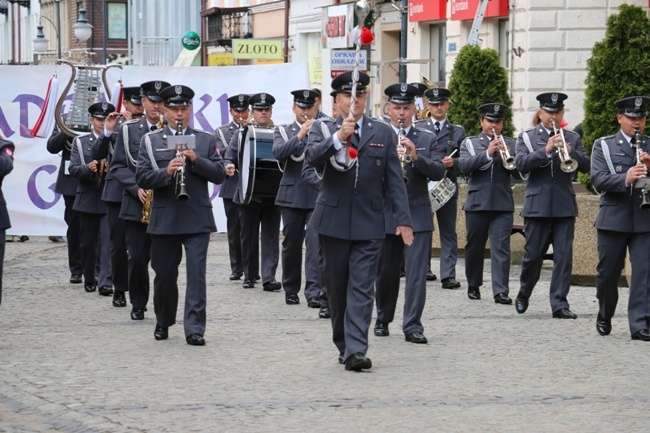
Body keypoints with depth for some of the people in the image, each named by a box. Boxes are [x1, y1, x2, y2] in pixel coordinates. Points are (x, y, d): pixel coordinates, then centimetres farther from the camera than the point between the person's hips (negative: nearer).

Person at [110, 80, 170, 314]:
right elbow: (117, 166, 5)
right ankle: (138, 304, 16)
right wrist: (136, 187, -10)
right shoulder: (128, 129, 7)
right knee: (137, 257, 1)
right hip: (137, 204, 1)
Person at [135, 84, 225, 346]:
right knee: (164, 275, 9)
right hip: (164, 220, 1)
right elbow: (142, 178, -2)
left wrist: (196, 160, -14)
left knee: (197, 272, -8)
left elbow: (219, 175, 1)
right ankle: (163, 323, 27)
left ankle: (194, 328, -8)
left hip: (197, 219, -1)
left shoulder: (206, 140, 9)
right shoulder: (151, 141, 7)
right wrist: (166, 172, -20)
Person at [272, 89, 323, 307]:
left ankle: (314, 291, -14)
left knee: (316, 242, -11)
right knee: (291, 244, 7)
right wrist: (299, 135, -19)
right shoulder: (283, 131, 8)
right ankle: (291, 290, 20)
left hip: (318, 195, -1)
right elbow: (278, 152, -10)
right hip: (292, 195, 1)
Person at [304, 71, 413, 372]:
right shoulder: (323, 129, 5)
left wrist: (403, 219, -1)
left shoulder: (382, 133, 8)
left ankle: (356, 350, -15)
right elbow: (312, 158, -16)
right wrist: (338, 138, -30)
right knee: (336, 287, 8)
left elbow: (394, 179, 6)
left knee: (362, 288, -8)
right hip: (333, 220, 0)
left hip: (369, 223, 0)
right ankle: (343, 345, 20)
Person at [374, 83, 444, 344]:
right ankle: (383, 320, 26)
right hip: (385, 215, 0)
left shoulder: (427, 139, 9)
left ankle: (413, 326, -8)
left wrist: (416, 157, -18)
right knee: (385, 272, 9)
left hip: (418, 216, 0)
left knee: (417, 273, -7)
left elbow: (438, 172, -3)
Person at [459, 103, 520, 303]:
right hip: (477, 203, 0)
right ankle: (473, 285, 26)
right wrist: (487, 153, -19)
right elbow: (464, 166, -10)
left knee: (501, 248, -9)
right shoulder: (470, 143, 8)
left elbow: (520, 173, 4)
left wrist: (509, 158, -15)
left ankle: (501, 291, -14)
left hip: (503, 204, 0)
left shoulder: (510, 144, 11)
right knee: (474, 247, 9)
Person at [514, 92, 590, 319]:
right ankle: (523, 294, 26)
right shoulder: (526, 137, 5)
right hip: (537, 205, -1)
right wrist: (546, 150, -22)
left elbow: (586, 166, 0)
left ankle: (559, 303, -2)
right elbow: (522, 164, -11)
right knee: (533, 255, 3)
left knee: (564, 256, -4)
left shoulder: (572, 138, 11)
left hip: (564, 206, 2)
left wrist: (571, 152, -19)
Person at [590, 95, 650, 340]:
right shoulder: (603, 146, 5)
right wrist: (625, 179, -26)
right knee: (608, 273, 7)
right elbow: (598, 180, -9)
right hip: (613, 219, -1)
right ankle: (604, 317, 28)